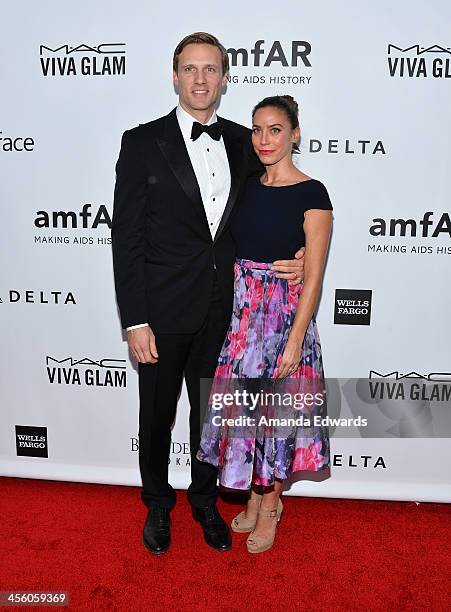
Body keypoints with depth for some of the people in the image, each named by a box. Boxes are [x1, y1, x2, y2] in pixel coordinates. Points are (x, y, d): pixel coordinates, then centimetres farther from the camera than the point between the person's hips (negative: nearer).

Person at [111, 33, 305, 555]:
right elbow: (127, 237, -9)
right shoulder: (143, 143, -7)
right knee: (157, 414, 14)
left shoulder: (242, 142, 4)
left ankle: (205, 500, 41)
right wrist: (135, 322, -13)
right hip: (163, 311, -3)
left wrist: (291, 258, -6)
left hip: (223, 312, 3)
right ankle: (158, 505, 39)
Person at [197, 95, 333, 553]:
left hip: (285, 313, -5)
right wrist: (234, 307, 7)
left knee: (276, 409, 6)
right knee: (244, 404, 12)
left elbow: (313, 276, -12)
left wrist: (295, 340, -16)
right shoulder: (249, 188, 8)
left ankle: (269, 505, 29)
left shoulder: (311, 194, -10)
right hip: (241, 310, 6)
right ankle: (257, 496, 34)